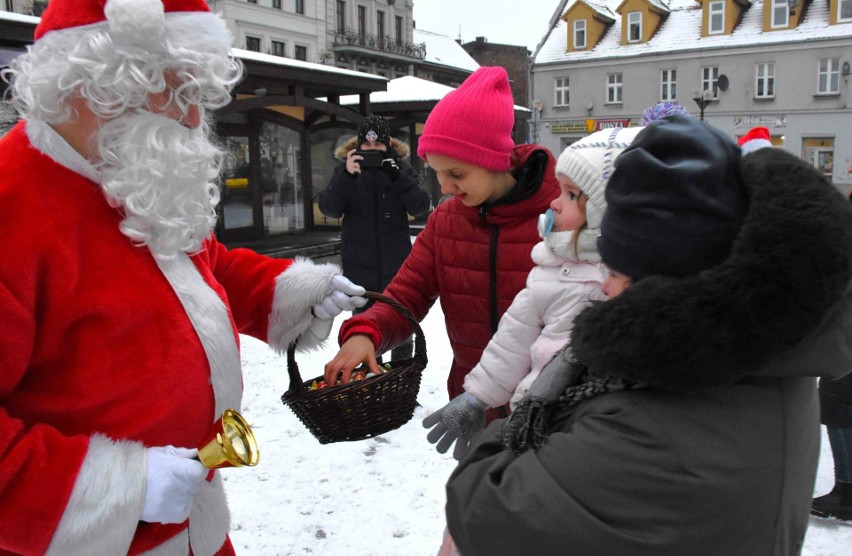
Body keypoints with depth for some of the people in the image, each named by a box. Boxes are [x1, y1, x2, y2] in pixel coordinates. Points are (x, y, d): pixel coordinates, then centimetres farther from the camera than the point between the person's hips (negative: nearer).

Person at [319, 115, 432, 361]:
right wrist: (347, 175, -28)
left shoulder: (402, 168, -1)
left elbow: (421, 206, -12)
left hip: (396, 265, 1)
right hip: (360, 267, 0)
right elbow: (329, 209, -12)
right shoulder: (347, 168, 0)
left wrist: (397, 176, -26)